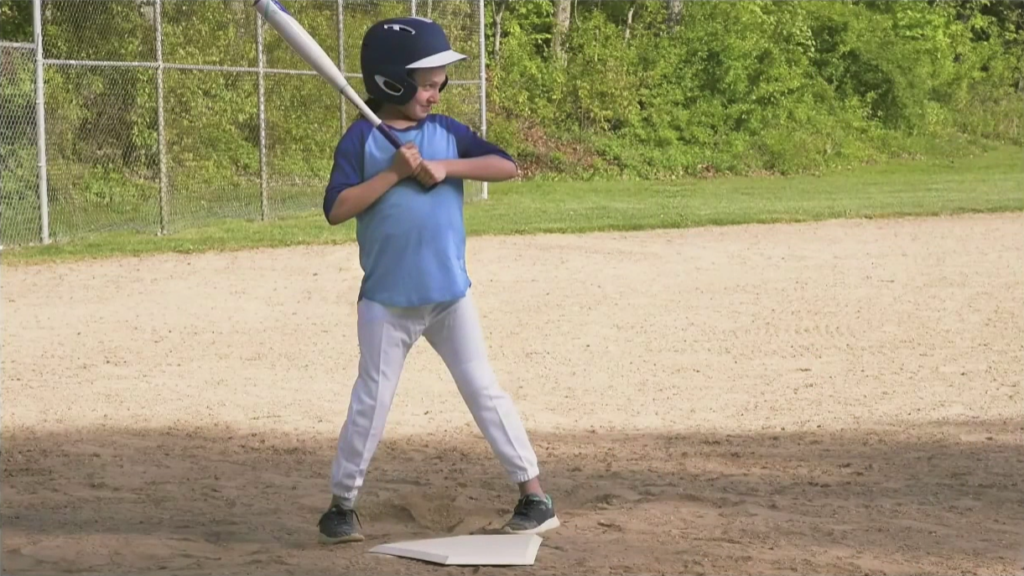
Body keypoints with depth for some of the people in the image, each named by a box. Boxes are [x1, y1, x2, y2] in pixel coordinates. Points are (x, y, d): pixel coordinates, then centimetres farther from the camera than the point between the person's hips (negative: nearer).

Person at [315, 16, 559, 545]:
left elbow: (507, 167, -5)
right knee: (371, 401, 4)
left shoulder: (446, 131, 3)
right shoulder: (361, 140, -7)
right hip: (386, 301, -3)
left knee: (485, 391, 5)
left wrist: (447, 167, -17)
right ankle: (341, 502, 16)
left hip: (450, 295, 3)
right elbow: (336, 210, -15)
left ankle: (534, 495, 8)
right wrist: (395, 172, -20)